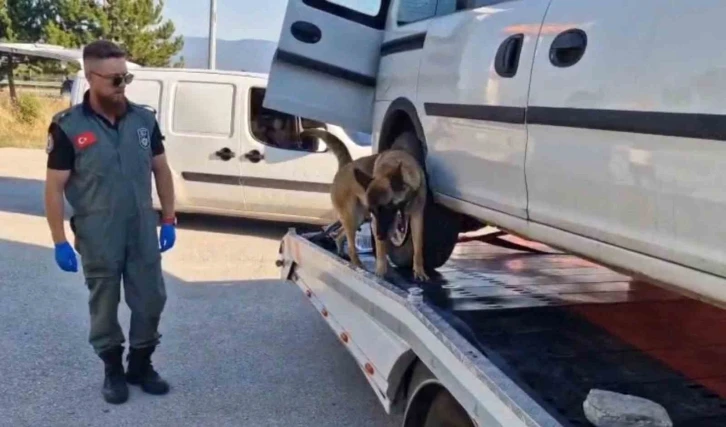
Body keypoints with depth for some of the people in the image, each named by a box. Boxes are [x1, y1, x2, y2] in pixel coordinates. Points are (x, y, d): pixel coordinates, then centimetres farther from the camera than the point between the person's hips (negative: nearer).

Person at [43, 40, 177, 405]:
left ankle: (141, 365, 30)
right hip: (98, 238, -3)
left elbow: (161, 171, 10)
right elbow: (54, 188, -7)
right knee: (105, 305, 11)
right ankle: (113, 370, 29)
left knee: (151, 300, 10)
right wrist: (60, 242, -9)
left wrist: (168, 220, 7)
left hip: (143, 231, 3)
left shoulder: (144, 119, 2)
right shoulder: (68, 127, -9)